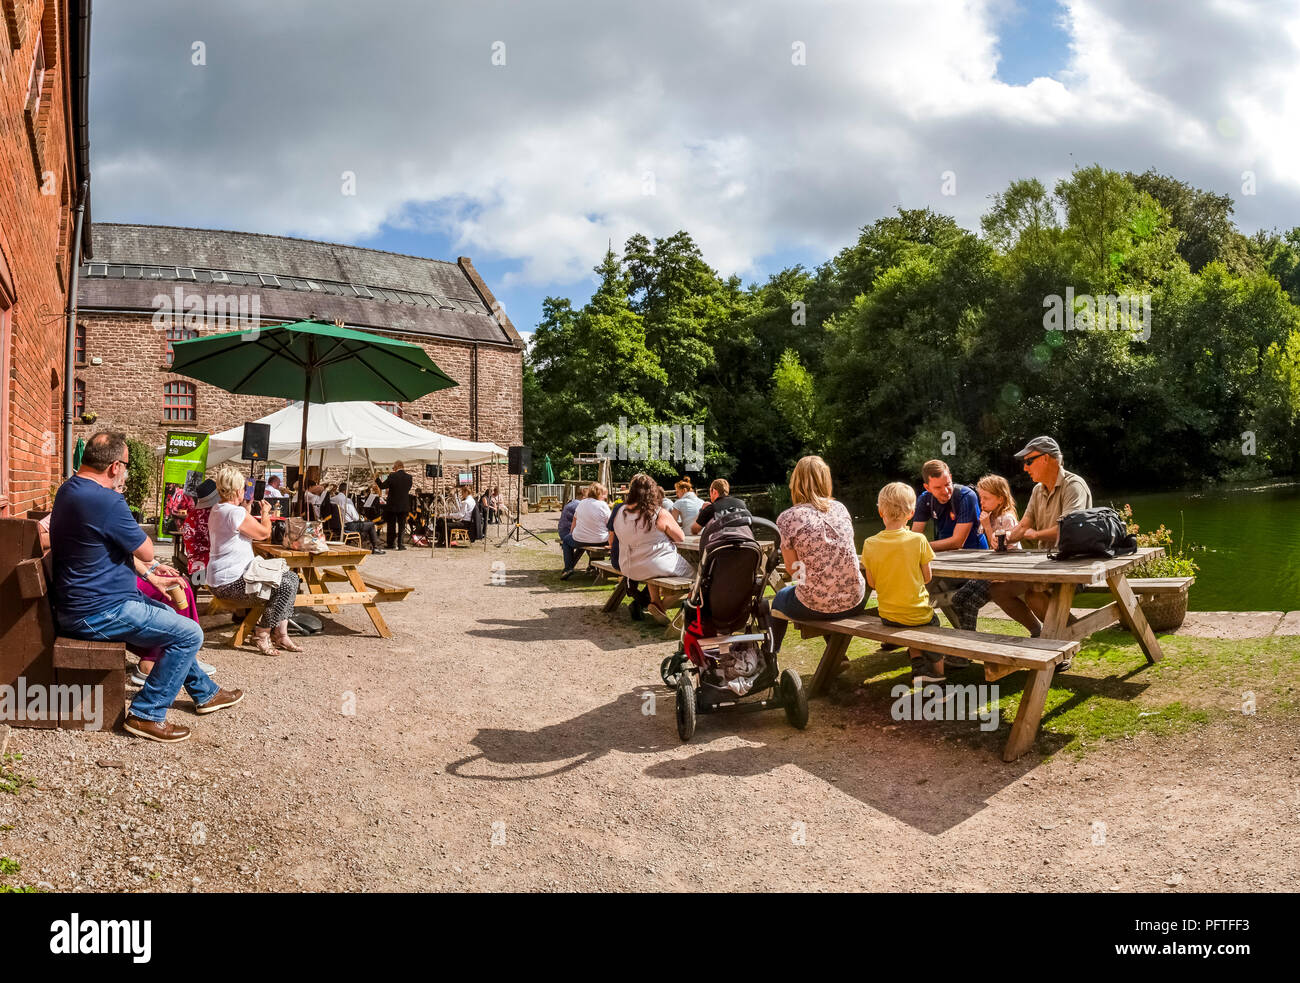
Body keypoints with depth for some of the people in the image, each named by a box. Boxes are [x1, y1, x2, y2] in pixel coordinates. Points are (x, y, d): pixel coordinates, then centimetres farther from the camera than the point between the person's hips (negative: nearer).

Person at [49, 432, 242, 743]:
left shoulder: (69, 490, 8)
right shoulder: (106, 501, -26)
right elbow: (146, 551, -15)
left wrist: (149, 570, 19)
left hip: (80, 602, 11)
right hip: (98, 613, -11)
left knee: (168, 615, 26)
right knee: (189, 633, -10)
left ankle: (204, 693, 36)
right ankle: (147, 715, -1)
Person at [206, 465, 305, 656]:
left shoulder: (217, 511, 14)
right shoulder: (236, 512, -20)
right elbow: (264, 533, -9)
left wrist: (247, 512, 27)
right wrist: (265, 513, 7)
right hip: (229, 583, -11)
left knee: (291, 577, 10)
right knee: (286, 584, -18)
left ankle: (280, 633, 7)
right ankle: (261, 634, -4)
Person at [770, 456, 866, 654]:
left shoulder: (788, 518, -11)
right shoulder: (840, 508, 2)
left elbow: (793, 569, -5)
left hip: (814, 607, -4)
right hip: (854, 603, 4)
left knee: (780, 598, 29)